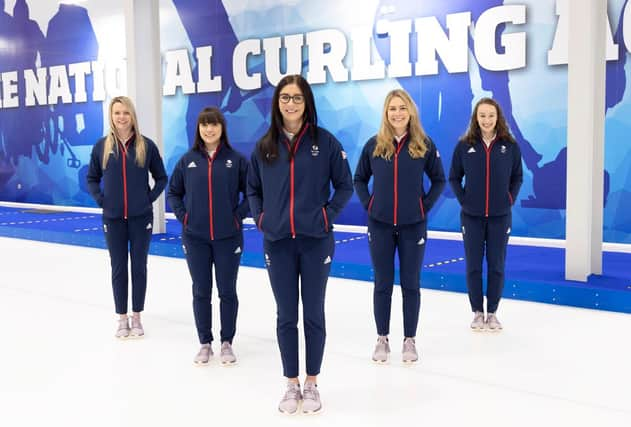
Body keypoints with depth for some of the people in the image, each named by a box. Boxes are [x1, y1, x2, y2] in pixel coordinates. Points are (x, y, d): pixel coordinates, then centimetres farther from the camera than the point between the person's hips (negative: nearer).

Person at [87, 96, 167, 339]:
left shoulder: (146, 145, -3)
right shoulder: (102, 146, 0)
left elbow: (161, 177, 5)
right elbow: (92, 178, 10)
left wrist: (150, 198, -6)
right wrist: (100, 200, -3)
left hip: (141, 217, -1)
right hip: (113, 218, 1)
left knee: (139, 266, 7)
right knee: (118, 268, 8)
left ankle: (136, 318, 19)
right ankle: (122, 318, 19)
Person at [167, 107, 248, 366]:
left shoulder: (235, 160, -4)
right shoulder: (188, 160, 2)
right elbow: (174, 192, 11)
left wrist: (239, 216, -7)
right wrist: (182, 216, 0)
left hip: (228, 238, -1)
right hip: (195, 238, 2)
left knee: (227, 291, 7)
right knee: (201, 291, 9)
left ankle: (227, 343, 22)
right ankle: (205, 344, 23)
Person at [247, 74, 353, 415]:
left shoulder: (325, 141, -3)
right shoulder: (265, 146, 5)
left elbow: (345, 185, 3)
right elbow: (253, 188, 15)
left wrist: (328, 214, -7)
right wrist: (260, 218, 2)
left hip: (315, 241, -2)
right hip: (278, 243, 2)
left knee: (314, 314, 8)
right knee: (286, 316, 9)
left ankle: (312, 384, 22)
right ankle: (292, 385, 22)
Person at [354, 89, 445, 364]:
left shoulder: (424, 144, -3)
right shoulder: (374, 144, 0)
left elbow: (439, 180, 6)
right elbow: (359, 179, 10)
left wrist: (425, 206, -3)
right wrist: (368, 205, -1)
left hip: (413, 226, -1)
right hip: (380, 225, 1)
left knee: (411, 284, 7)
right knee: (382, 284, 8)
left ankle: (410, 340, 19)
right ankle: (382, 339, 21)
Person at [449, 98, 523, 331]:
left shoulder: (510, 146, -1)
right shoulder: (465, 145, -3)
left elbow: (517, 177, 8)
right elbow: (454, 177, 5)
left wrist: (510, 200, -1)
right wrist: (463, 200, -3)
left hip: (500, 216, 0)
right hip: (471, 216, 0)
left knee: (496, 265, 6)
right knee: (473, 265, 6)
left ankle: (492, 312, 19)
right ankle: (477, 312, 19)